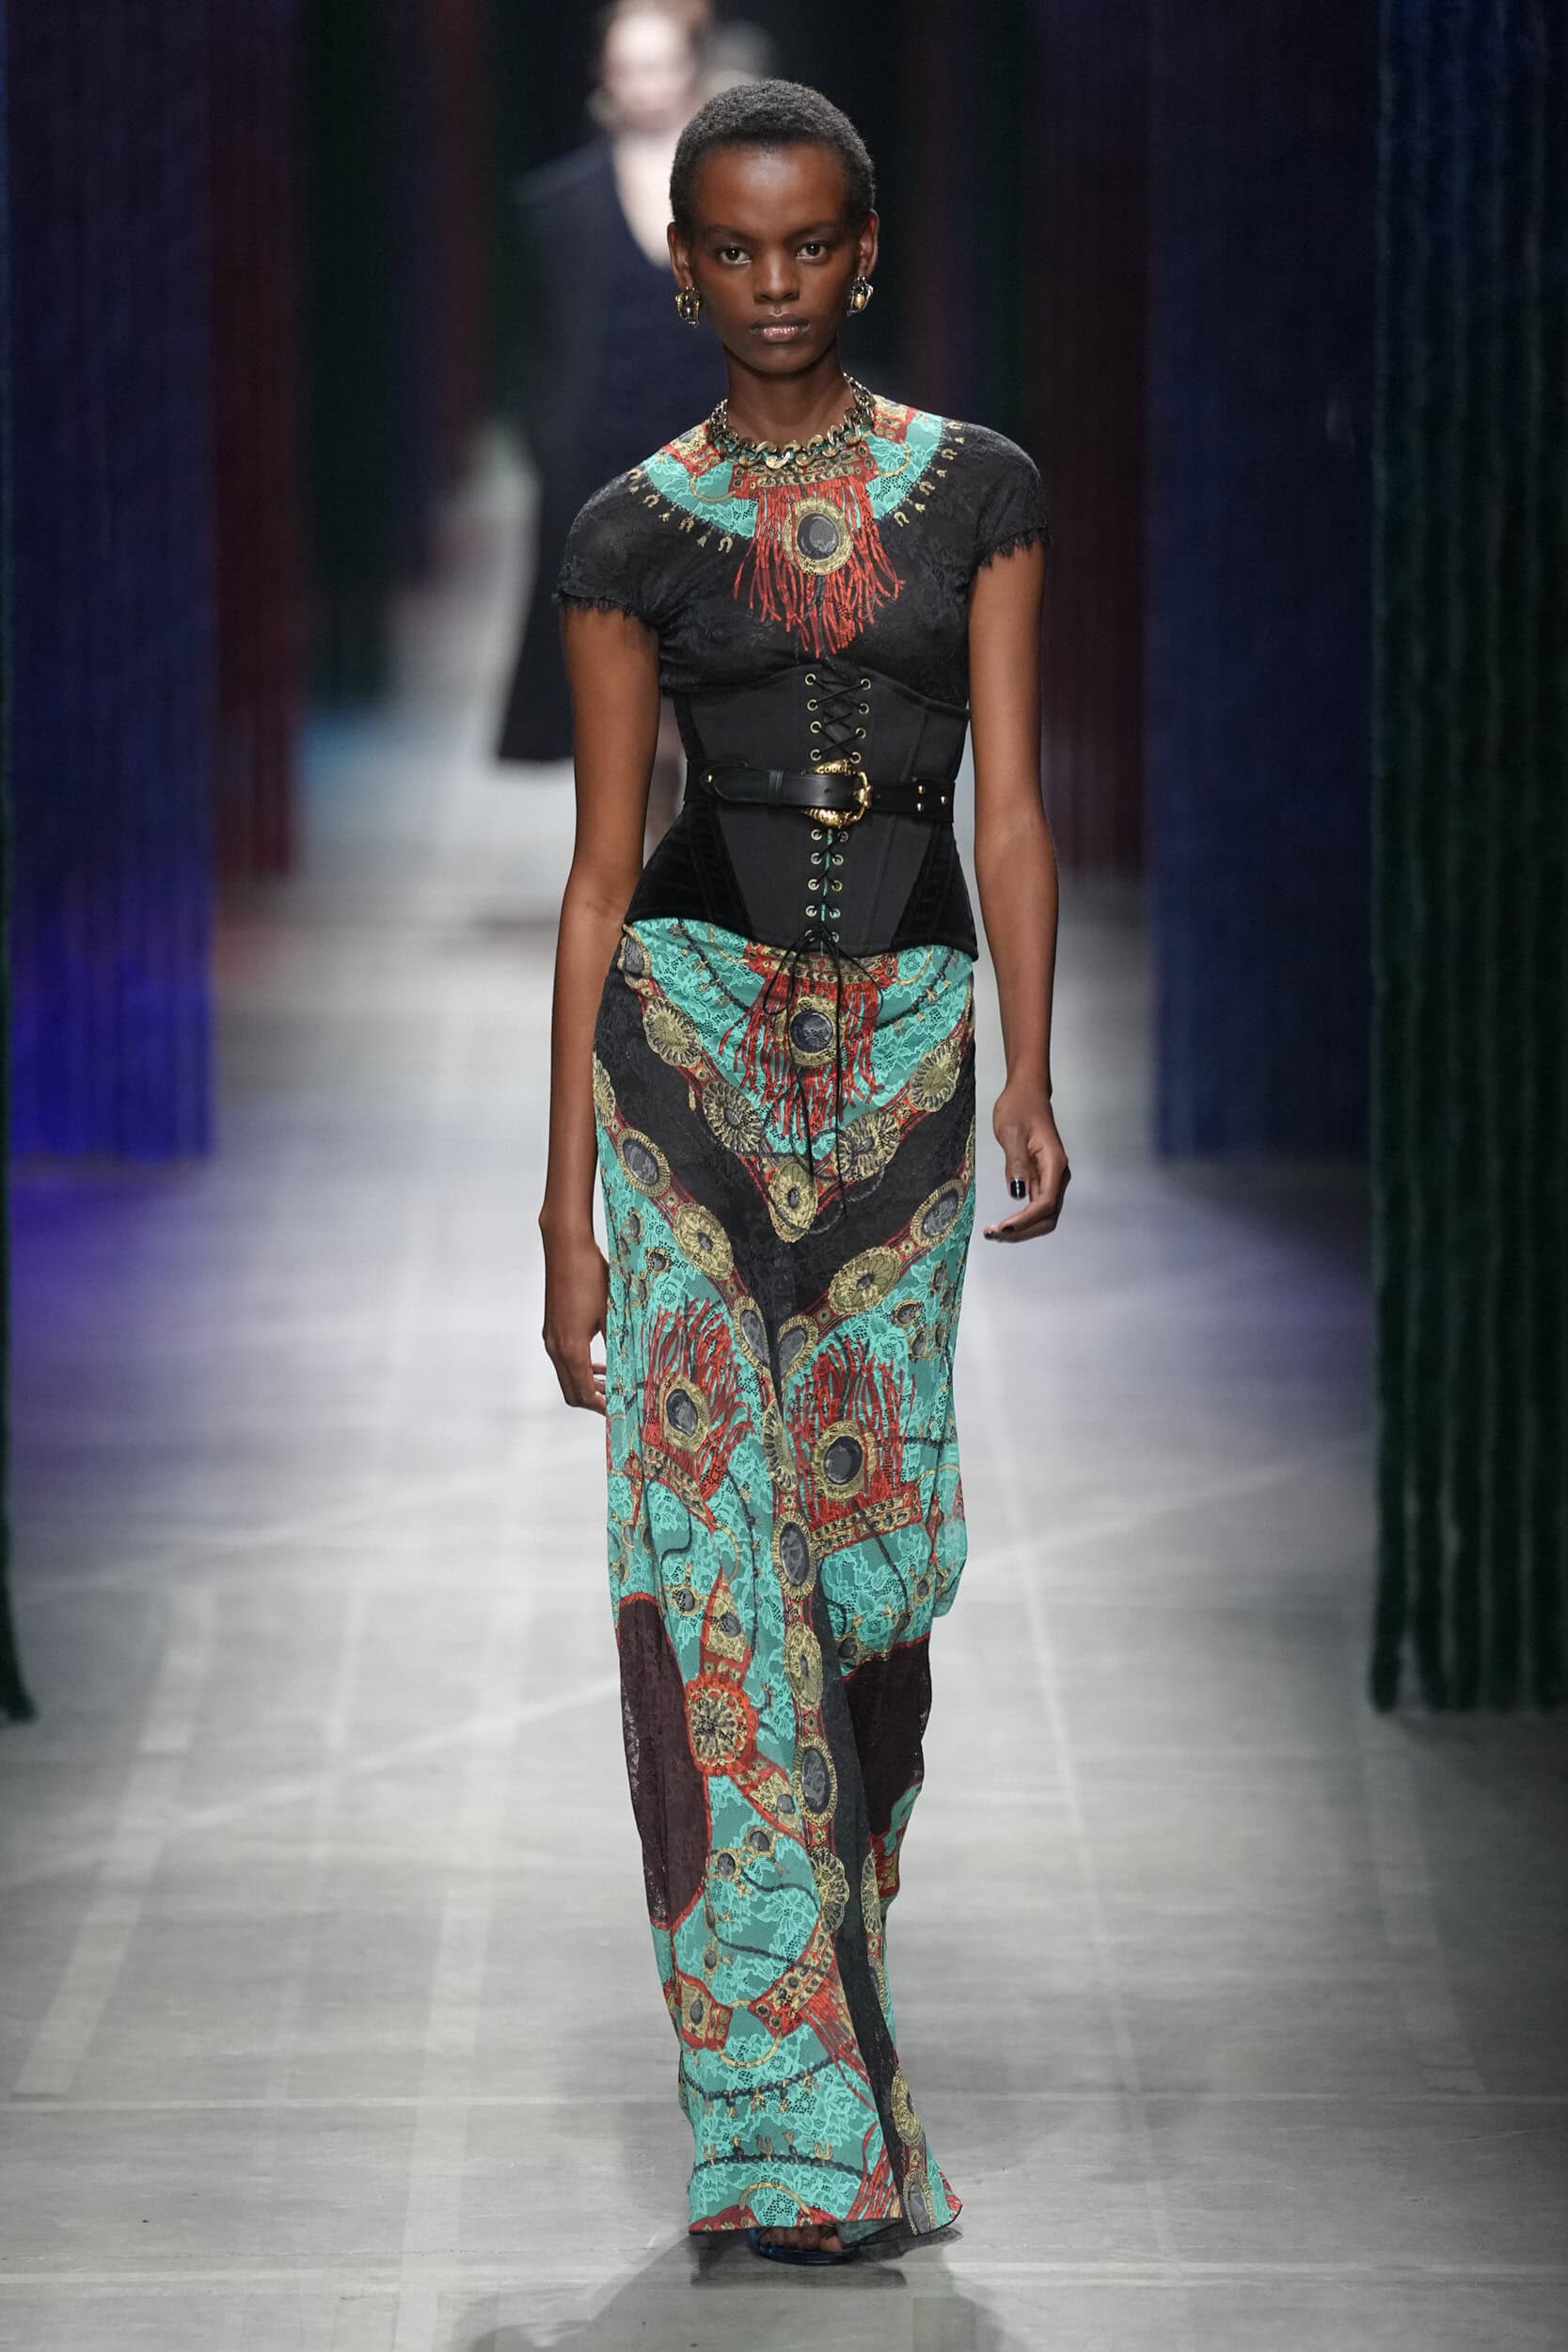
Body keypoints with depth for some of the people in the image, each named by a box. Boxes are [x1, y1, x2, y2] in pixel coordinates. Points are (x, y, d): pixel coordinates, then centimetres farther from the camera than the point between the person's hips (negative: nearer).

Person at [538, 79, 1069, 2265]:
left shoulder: (978, 489, 8)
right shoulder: (637, 529, 3)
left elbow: (1009, 798, 2)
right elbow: (601, 870, 2)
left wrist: (1033, 1082, -12)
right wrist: (567, 1198, -2)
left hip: (903, 1039, 2)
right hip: (689, 1032, -2)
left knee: (876, 1534, 4)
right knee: (714, 1542, -8)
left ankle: (823, 1917, 31)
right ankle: (793, 2110, -6)